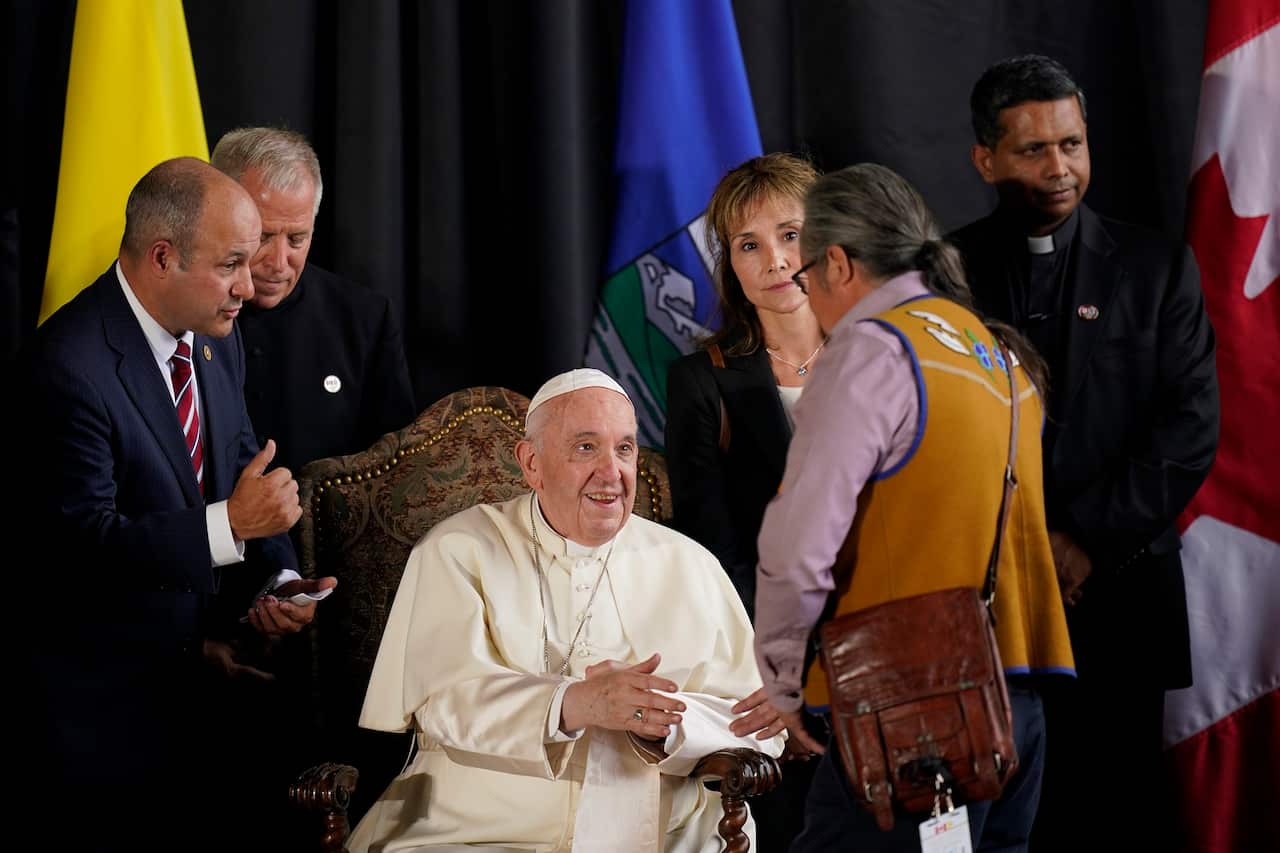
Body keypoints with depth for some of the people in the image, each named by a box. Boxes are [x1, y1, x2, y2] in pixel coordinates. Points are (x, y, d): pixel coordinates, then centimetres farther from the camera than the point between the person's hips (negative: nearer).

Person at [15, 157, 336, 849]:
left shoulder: (217, 340, 4)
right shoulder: (68, 366, -23)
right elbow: (83, 540, -25)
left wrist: (279, 580, -7)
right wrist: (232, 524, -30)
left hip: (197, 673, 7)